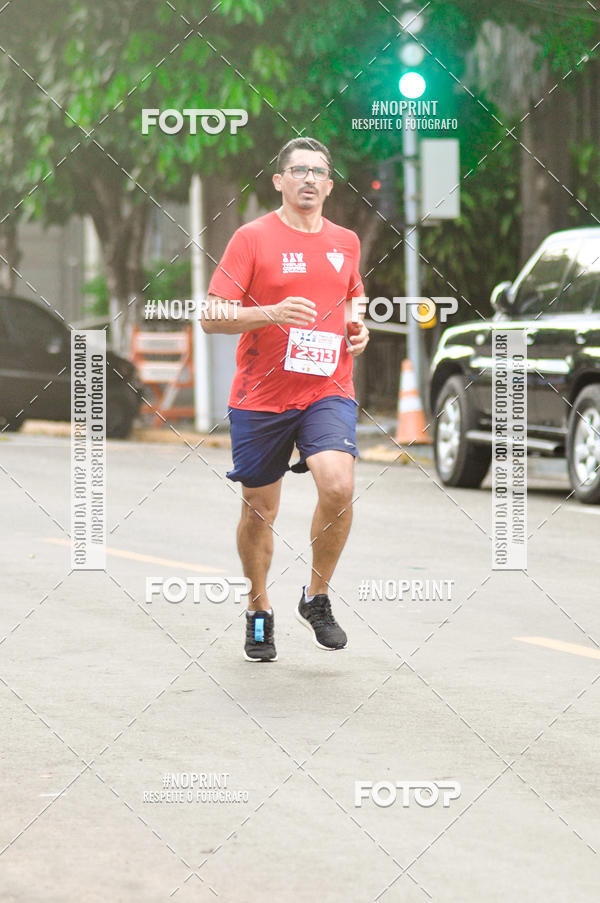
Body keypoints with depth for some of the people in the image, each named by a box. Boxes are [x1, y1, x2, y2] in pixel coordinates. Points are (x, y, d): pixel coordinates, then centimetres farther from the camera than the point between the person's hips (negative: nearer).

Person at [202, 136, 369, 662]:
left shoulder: (346, 242, 9)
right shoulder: (253, 238, -4)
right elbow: (212, 318, -9)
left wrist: (358, 329, 7)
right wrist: (273, 313, -23)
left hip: (328, 392, 2)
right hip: (259, 397, -2)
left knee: (338, 486, -22)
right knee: (259, 510, 8)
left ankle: (317, 597, -2)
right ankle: (259, 611, 31)